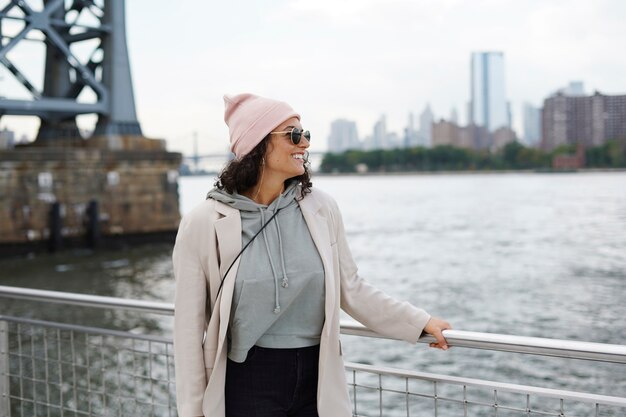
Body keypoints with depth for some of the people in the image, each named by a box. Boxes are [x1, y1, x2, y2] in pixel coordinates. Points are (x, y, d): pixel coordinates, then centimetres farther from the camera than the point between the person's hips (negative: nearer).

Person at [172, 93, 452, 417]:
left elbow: (351, 289, 10)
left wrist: (418, 322, 10)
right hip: (247, 386, -3)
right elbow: (189, 327, -5)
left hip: (317, 380, 3)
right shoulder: (204, 223, -9)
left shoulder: (321, 209, -1)